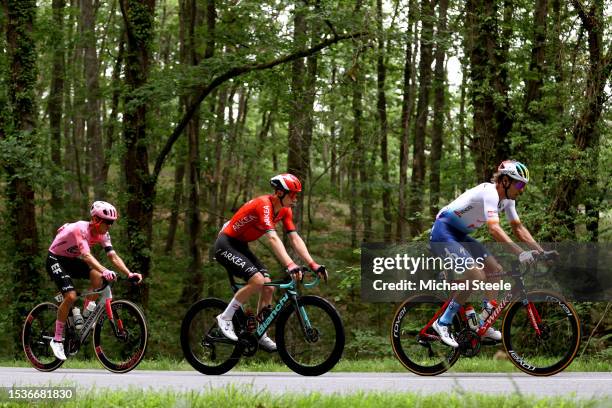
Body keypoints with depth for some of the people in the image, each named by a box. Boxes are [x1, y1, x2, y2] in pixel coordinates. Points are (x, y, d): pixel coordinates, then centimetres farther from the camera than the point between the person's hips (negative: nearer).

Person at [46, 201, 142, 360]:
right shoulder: (81, 229, -32)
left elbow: (113, 256, -14)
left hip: (71, 260, 7)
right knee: (71, 296, -24)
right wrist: (105, 271, -60)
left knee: (97, 276, -20)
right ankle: (57, 340, -12)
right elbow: (86, 256, -45)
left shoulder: (102, 234, -9)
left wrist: (130, 274, -30)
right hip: (55, 259, -7)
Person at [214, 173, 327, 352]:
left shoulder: (285, 210, -1)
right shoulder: (264, 205, -28)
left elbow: (295, 238, -4)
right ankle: (225, 318, -11)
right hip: (226, 245, -9)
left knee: (268, 287, -3)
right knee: (257, 280, -25)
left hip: (241, 247, 9)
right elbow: (273, 238, -39)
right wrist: (290, 265, -50)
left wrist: (313, 264, -15)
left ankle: (260, 335, 8)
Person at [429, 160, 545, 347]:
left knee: (495, 270, 4)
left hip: (459, 236, 10)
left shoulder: (507, 198, 4)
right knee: (476, 276, -22)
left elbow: (518, 228, 10)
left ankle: (483, 325, 9)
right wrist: (521, 253, -44)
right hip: (443, 233, -10)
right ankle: (443, 322, -12)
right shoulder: (489, 192, -26)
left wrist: (542, 251, -2)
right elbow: (494, 228, -37)